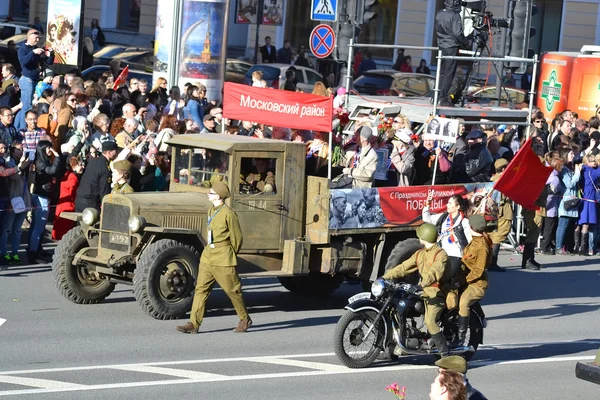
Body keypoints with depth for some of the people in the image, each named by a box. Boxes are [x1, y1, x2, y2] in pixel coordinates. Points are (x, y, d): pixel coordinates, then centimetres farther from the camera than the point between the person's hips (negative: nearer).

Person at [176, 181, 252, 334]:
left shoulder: (228, 214, -14)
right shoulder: (211, 211, 10)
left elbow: (237, 238, -7)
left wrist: (231, 255, 5)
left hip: (223, 260, -8)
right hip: (207, 257, 8)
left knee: (232, 290, 4)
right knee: (201, 289, 2)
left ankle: (245, 320, 21)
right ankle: (194, 323, 1)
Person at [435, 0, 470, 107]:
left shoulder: (439, 14, 5)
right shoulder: (455, 16, -18)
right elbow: (457, 33, -19)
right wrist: (466, 42, -4)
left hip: (441, 46, 7)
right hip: (452, 47, -7)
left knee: (441, 73, 15)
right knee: (449, 74, -1)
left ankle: (437, 96, 17)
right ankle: (443, 99, -2)